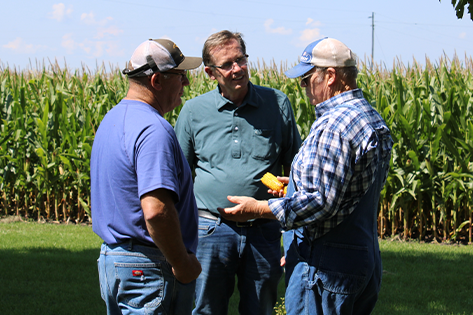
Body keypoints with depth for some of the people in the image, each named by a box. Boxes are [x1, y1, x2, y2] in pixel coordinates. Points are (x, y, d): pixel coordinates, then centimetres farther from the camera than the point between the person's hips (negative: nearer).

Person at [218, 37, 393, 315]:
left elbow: (323, 203, -24)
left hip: (326, 268, -10)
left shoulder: (334, 127, -20)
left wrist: (258, 209, -16)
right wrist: (301, 184, 22)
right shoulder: (374, 120, 13)